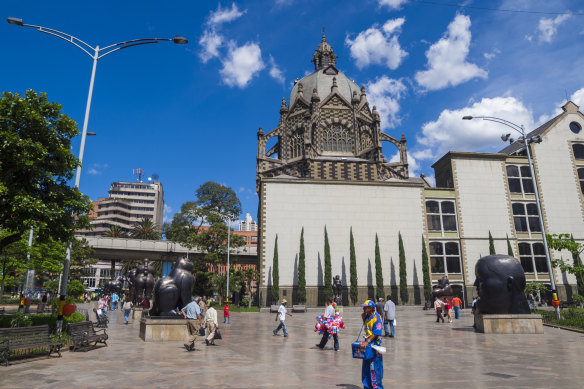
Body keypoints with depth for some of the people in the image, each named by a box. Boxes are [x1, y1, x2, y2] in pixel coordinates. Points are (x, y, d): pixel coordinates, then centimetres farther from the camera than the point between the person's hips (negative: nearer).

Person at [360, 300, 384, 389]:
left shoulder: (376, 317, -18)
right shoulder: (367, 316, 6)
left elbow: (376, 333, -23)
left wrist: (367, 342, -29)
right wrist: (363, 318, 3)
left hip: (374, 343, -8)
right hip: (367, 342, 8)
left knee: (374, 366, -1)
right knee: (366, 366, 14)